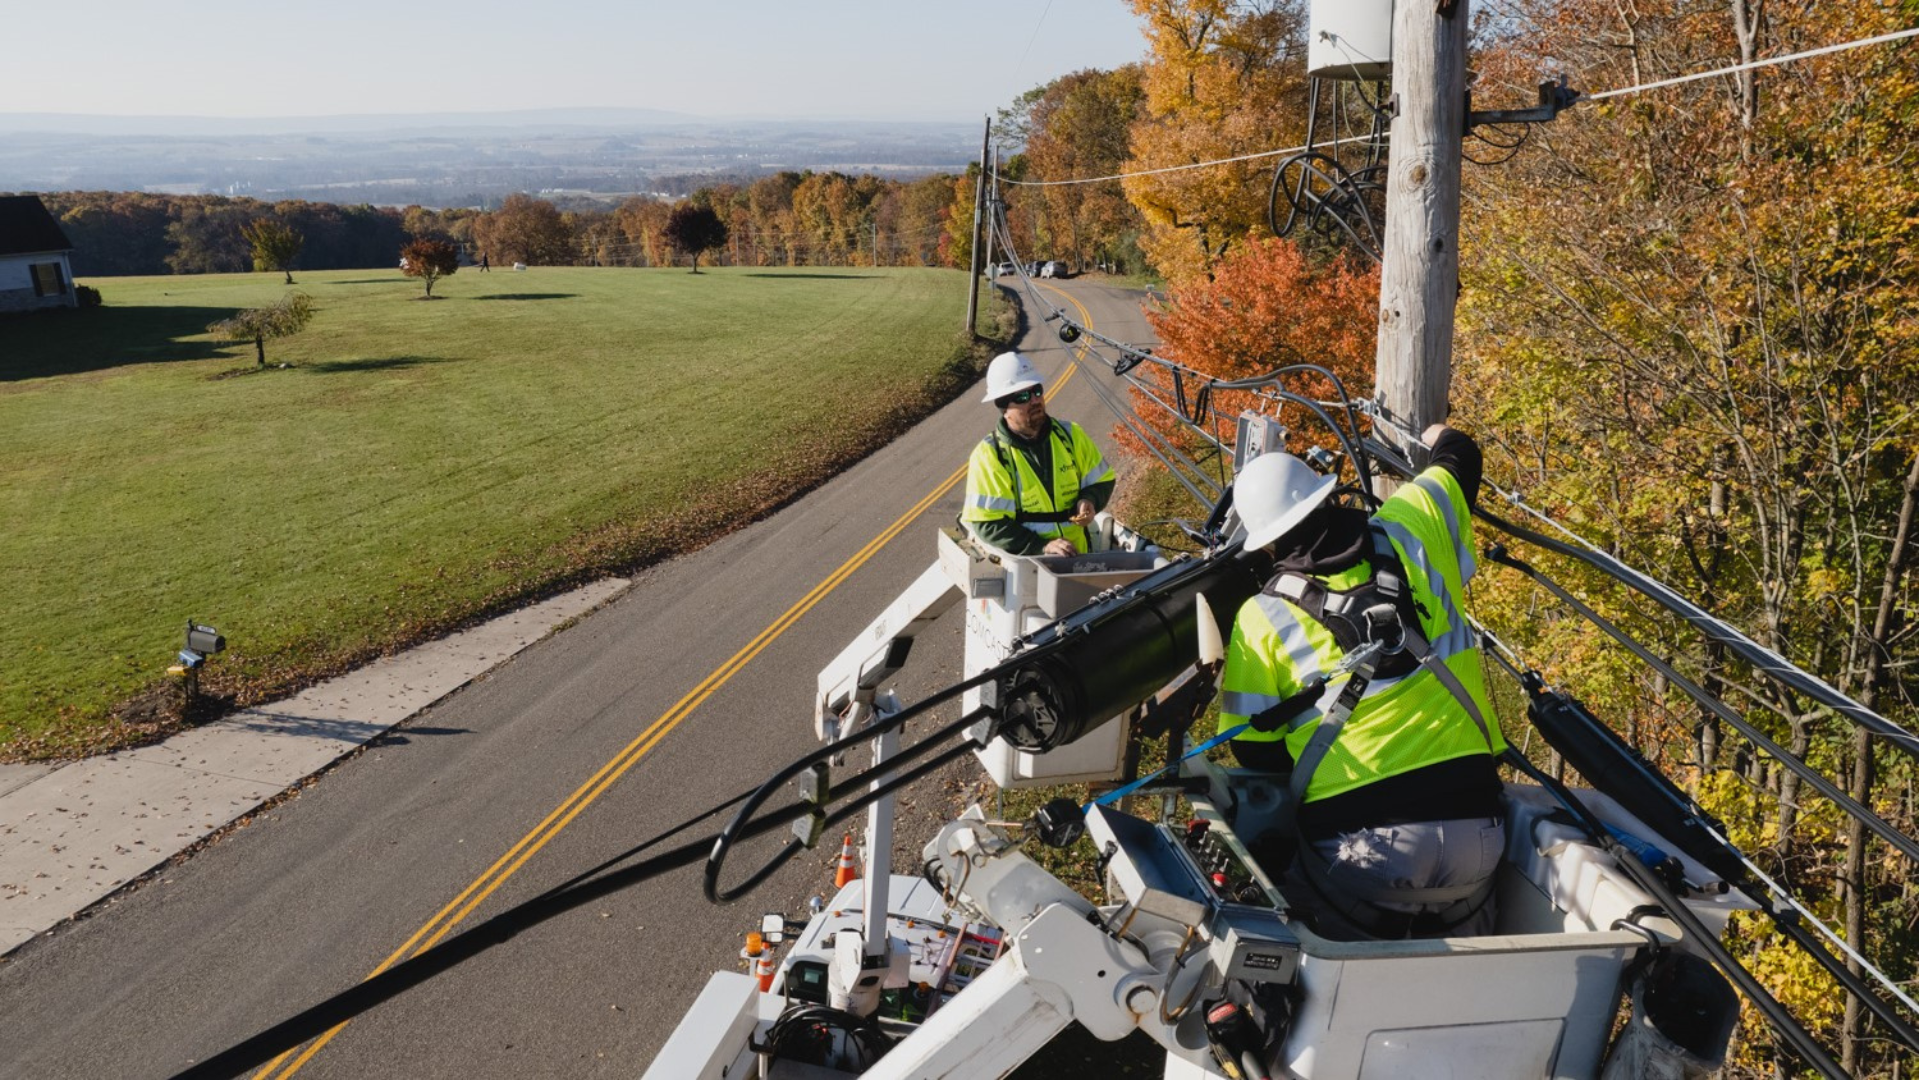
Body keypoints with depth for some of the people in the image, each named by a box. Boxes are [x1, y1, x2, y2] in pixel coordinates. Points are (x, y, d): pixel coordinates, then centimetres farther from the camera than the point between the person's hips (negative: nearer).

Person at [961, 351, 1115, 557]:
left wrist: (1089, 501, -5)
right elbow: (986, 524, -10)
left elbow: (1102, 480, 18)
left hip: (1077, 558, 3)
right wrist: (1042, 547, -18)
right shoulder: (988, 456, -5)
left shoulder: (1070, 435, 7)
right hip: (1021, 565, -3)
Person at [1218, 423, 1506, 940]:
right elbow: (1461, 459, 26)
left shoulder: (1262, 617, -1)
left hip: (1356, 842, -2)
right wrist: (1441, 440, 48)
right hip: (1472, 824, 3)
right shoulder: (1412, 530, 4)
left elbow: (1254, 750, 3)